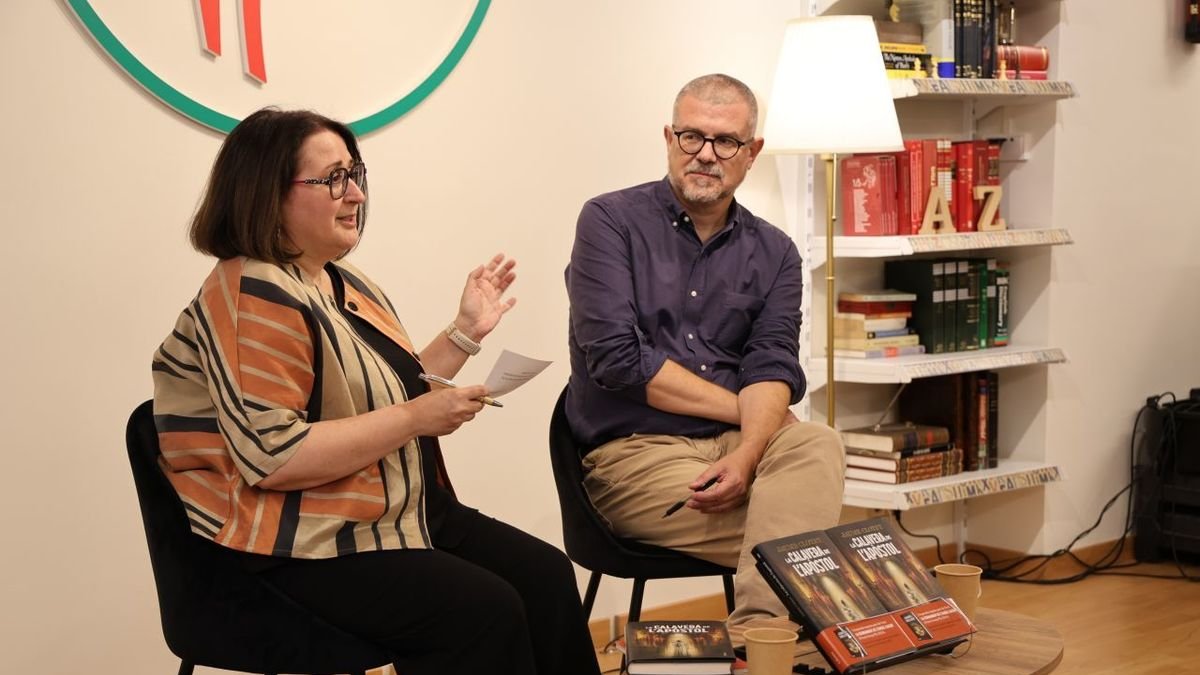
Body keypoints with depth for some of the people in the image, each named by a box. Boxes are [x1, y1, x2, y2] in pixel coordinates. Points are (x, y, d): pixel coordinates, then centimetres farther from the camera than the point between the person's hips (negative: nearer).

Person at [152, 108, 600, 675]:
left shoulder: (345, 283, 14)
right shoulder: (253, 299, -16)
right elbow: (274, 457, -26)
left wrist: (465, 332, 10)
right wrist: (417, 418, -24)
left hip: (403, 514, 9)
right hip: (304, 549, -9)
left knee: (546, 576, -7)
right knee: (486, 612, -23)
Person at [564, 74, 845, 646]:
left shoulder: (773, 253, 13)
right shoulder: (611, 222, 1)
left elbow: (774, 367, -1)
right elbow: (615, 357, -11)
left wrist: (746, 454, -23)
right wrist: (741, 407, -8)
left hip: (740, 442, 4)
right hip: (635, 449, -3)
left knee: (817, 445, -33)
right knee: (798, 537, -27)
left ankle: (756, 634, -43)